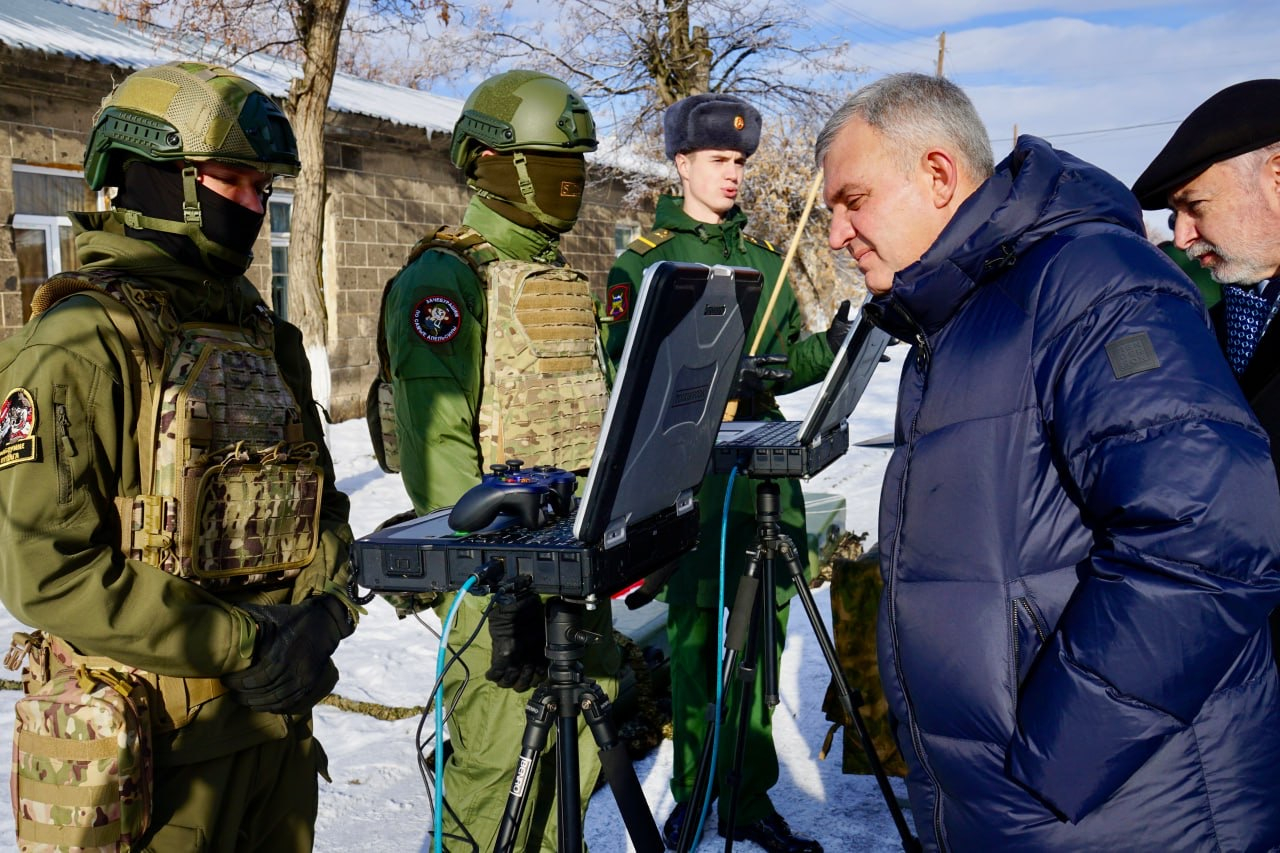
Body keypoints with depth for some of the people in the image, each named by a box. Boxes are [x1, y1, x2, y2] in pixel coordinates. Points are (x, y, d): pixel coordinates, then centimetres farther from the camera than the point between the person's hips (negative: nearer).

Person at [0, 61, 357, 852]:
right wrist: (242, 645, -19)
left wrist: (326, 610, -6)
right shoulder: (81, 343, -13)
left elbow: (318, 505, 14)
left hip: (279, 720, 7)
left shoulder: (266, 337, 10)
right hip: (149, 751, -7)